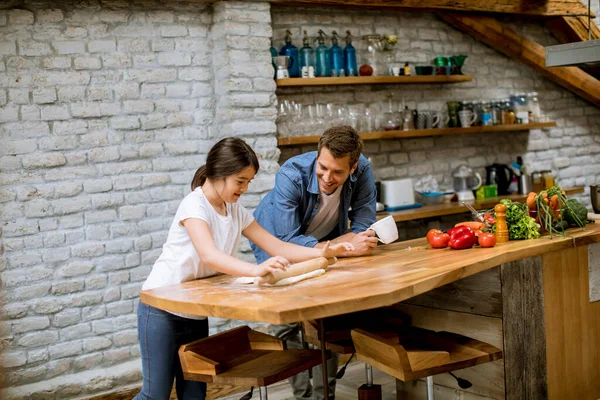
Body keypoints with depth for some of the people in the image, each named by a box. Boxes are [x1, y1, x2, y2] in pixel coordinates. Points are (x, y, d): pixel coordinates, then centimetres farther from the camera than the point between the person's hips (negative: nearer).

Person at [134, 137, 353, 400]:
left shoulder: (236, 211, 3)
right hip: (162, 308, -7)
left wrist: (322, 252, -12)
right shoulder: (194, 205, -20)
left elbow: (277, 247, 3)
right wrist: (255, 270, -53)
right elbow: (209, 256, -37)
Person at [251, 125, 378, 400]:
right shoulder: (291, 176, -37)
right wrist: (340, 248, -49)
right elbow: (286, 242, -40)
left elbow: (364, 228, -22)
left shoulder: (362, 170, -27)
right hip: (277, 243, -3)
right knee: (284, 322, -9)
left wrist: (340, 243, -42)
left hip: (324, 242, 3)